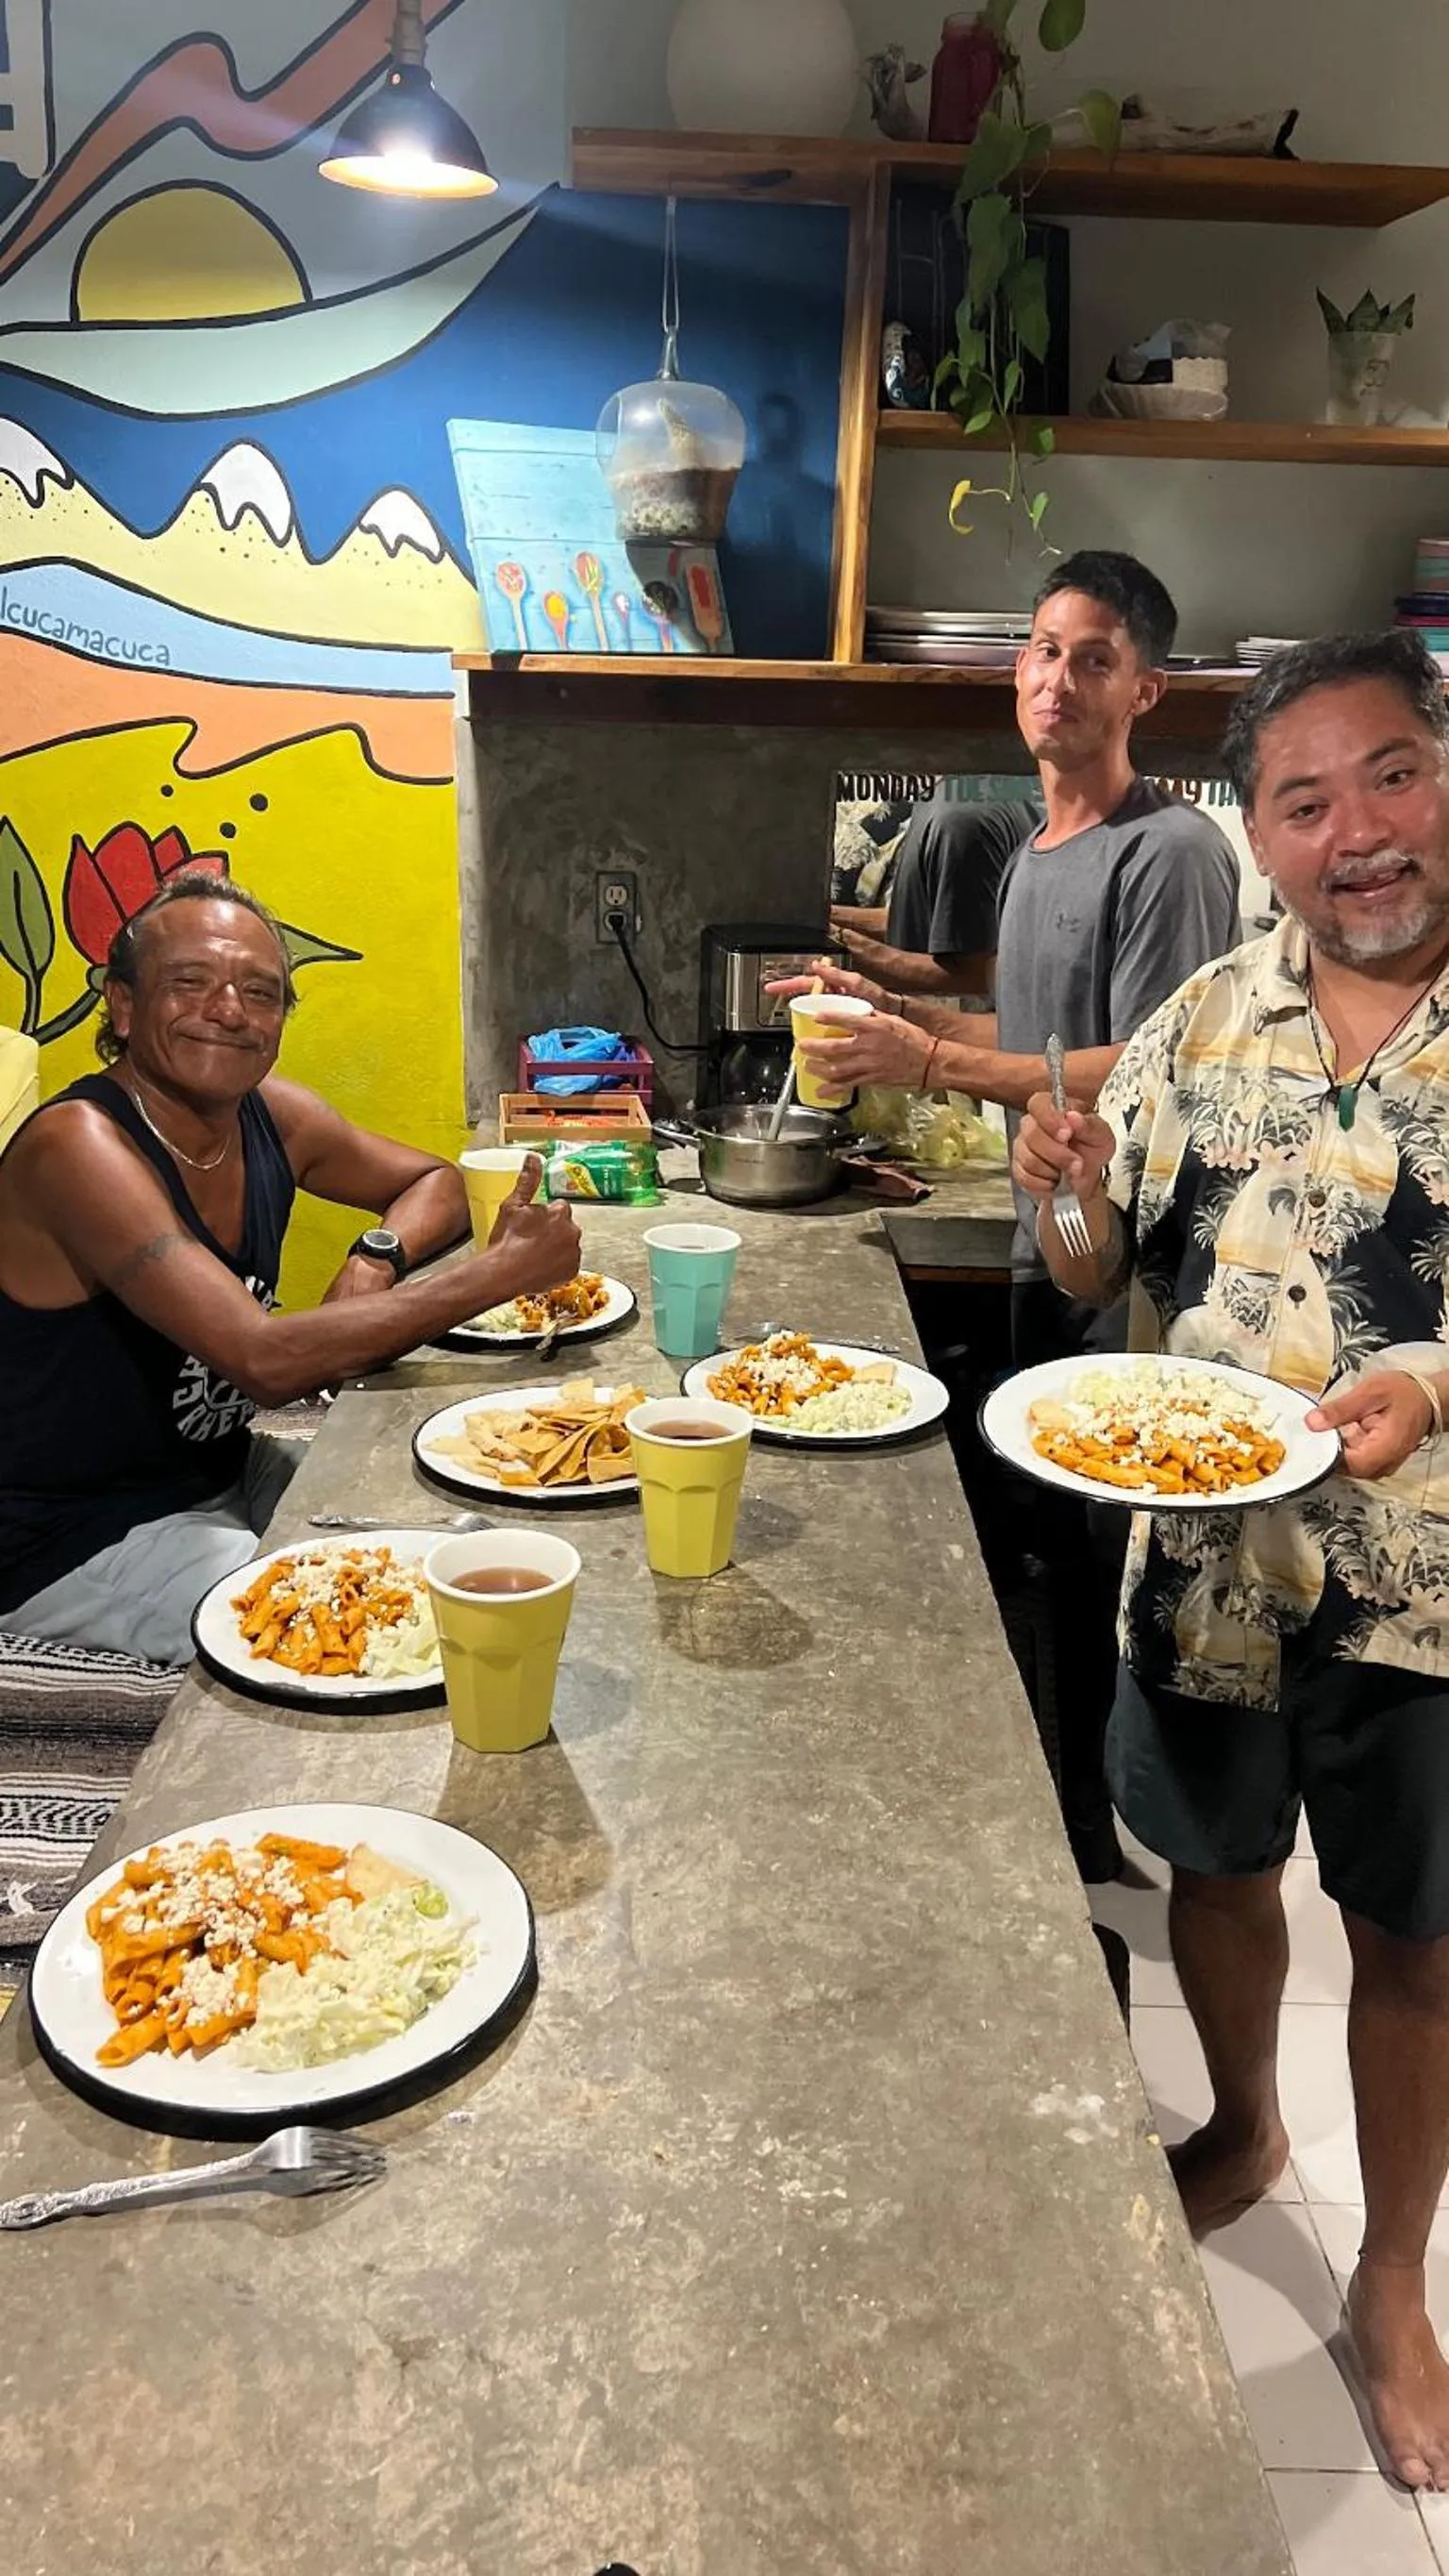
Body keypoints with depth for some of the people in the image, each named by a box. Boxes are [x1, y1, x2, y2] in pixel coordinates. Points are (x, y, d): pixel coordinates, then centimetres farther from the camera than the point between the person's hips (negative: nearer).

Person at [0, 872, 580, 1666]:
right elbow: (268, 1362, -33)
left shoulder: (270, 1114, -2)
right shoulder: (79, 1147, -25)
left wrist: (376, 1259, -12)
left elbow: (437, 1182, 12)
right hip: (78, 1543, -8)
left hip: (225, 1473, 8)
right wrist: (504, 1269, -29)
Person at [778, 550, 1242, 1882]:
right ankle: (1071, 1799, 35)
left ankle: (1109, 1835, 19)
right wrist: (897, 1009, 12)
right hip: (1052, 1251, 9)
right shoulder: (1036, 851, 14)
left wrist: (932, 1063, -23)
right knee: (1056, 1543, 18)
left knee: (1114, 1559, 2)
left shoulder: (1171, 850, -14)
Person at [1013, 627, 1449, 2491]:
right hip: (1204, 1559, 3)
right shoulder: (1200, 1022, 0)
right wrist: (1069, 1199, -15)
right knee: (1217, 1867, 22)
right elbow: (1098, 1279, 6)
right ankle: (1243, 2133, 52)